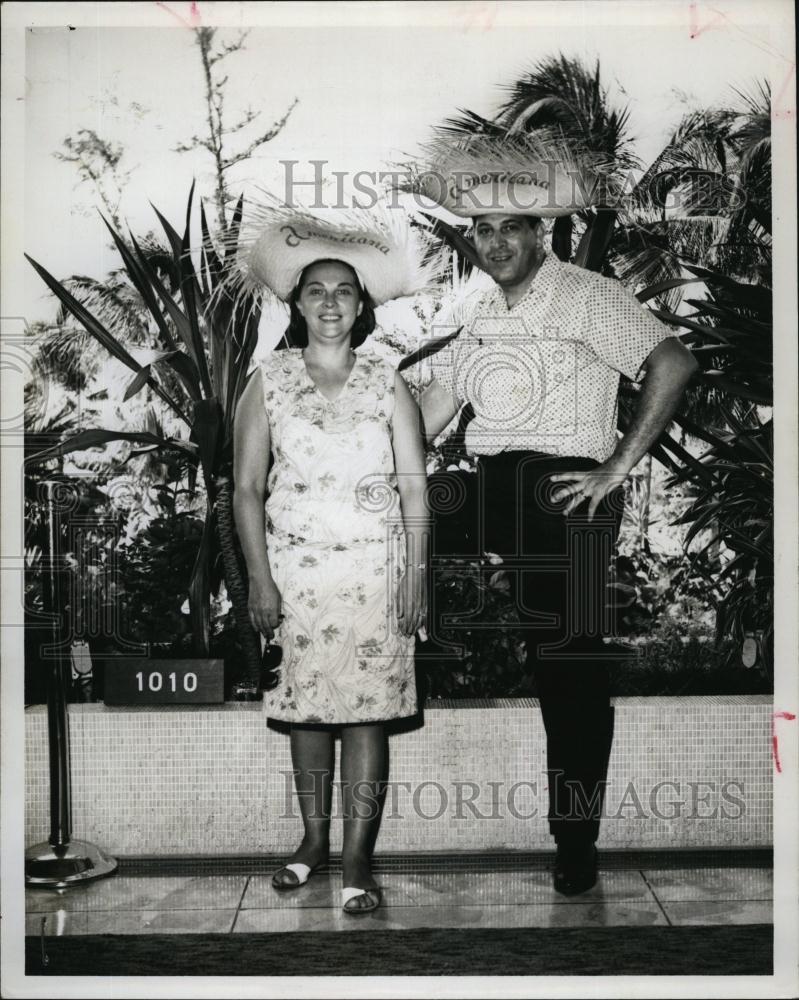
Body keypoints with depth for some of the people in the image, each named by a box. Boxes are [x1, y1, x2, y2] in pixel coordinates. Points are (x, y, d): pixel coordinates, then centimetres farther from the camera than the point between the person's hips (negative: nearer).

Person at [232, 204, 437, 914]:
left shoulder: (386, 384, 3)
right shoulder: (269, 383, 3)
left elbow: (414, 487, 2)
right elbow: (247, 489, 2)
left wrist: (416, 575, -4)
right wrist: (261, 581, -4)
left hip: (374, 569, -1)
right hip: (296, 569, 1)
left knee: (369, 709, -1)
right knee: (307, 706, 8)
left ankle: (358, 857, 7)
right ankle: (314, 840, 23)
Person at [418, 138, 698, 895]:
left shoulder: (584, 296, -5)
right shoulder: (482, 314, 17)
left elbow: (673, 363, -15)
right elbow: (434, 404, 17)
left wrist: (617, 468, -16)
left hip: (564, 492, -6)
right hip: (494, 493, 6)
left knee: (572, 665, 0)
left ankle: (576, 838, 12)